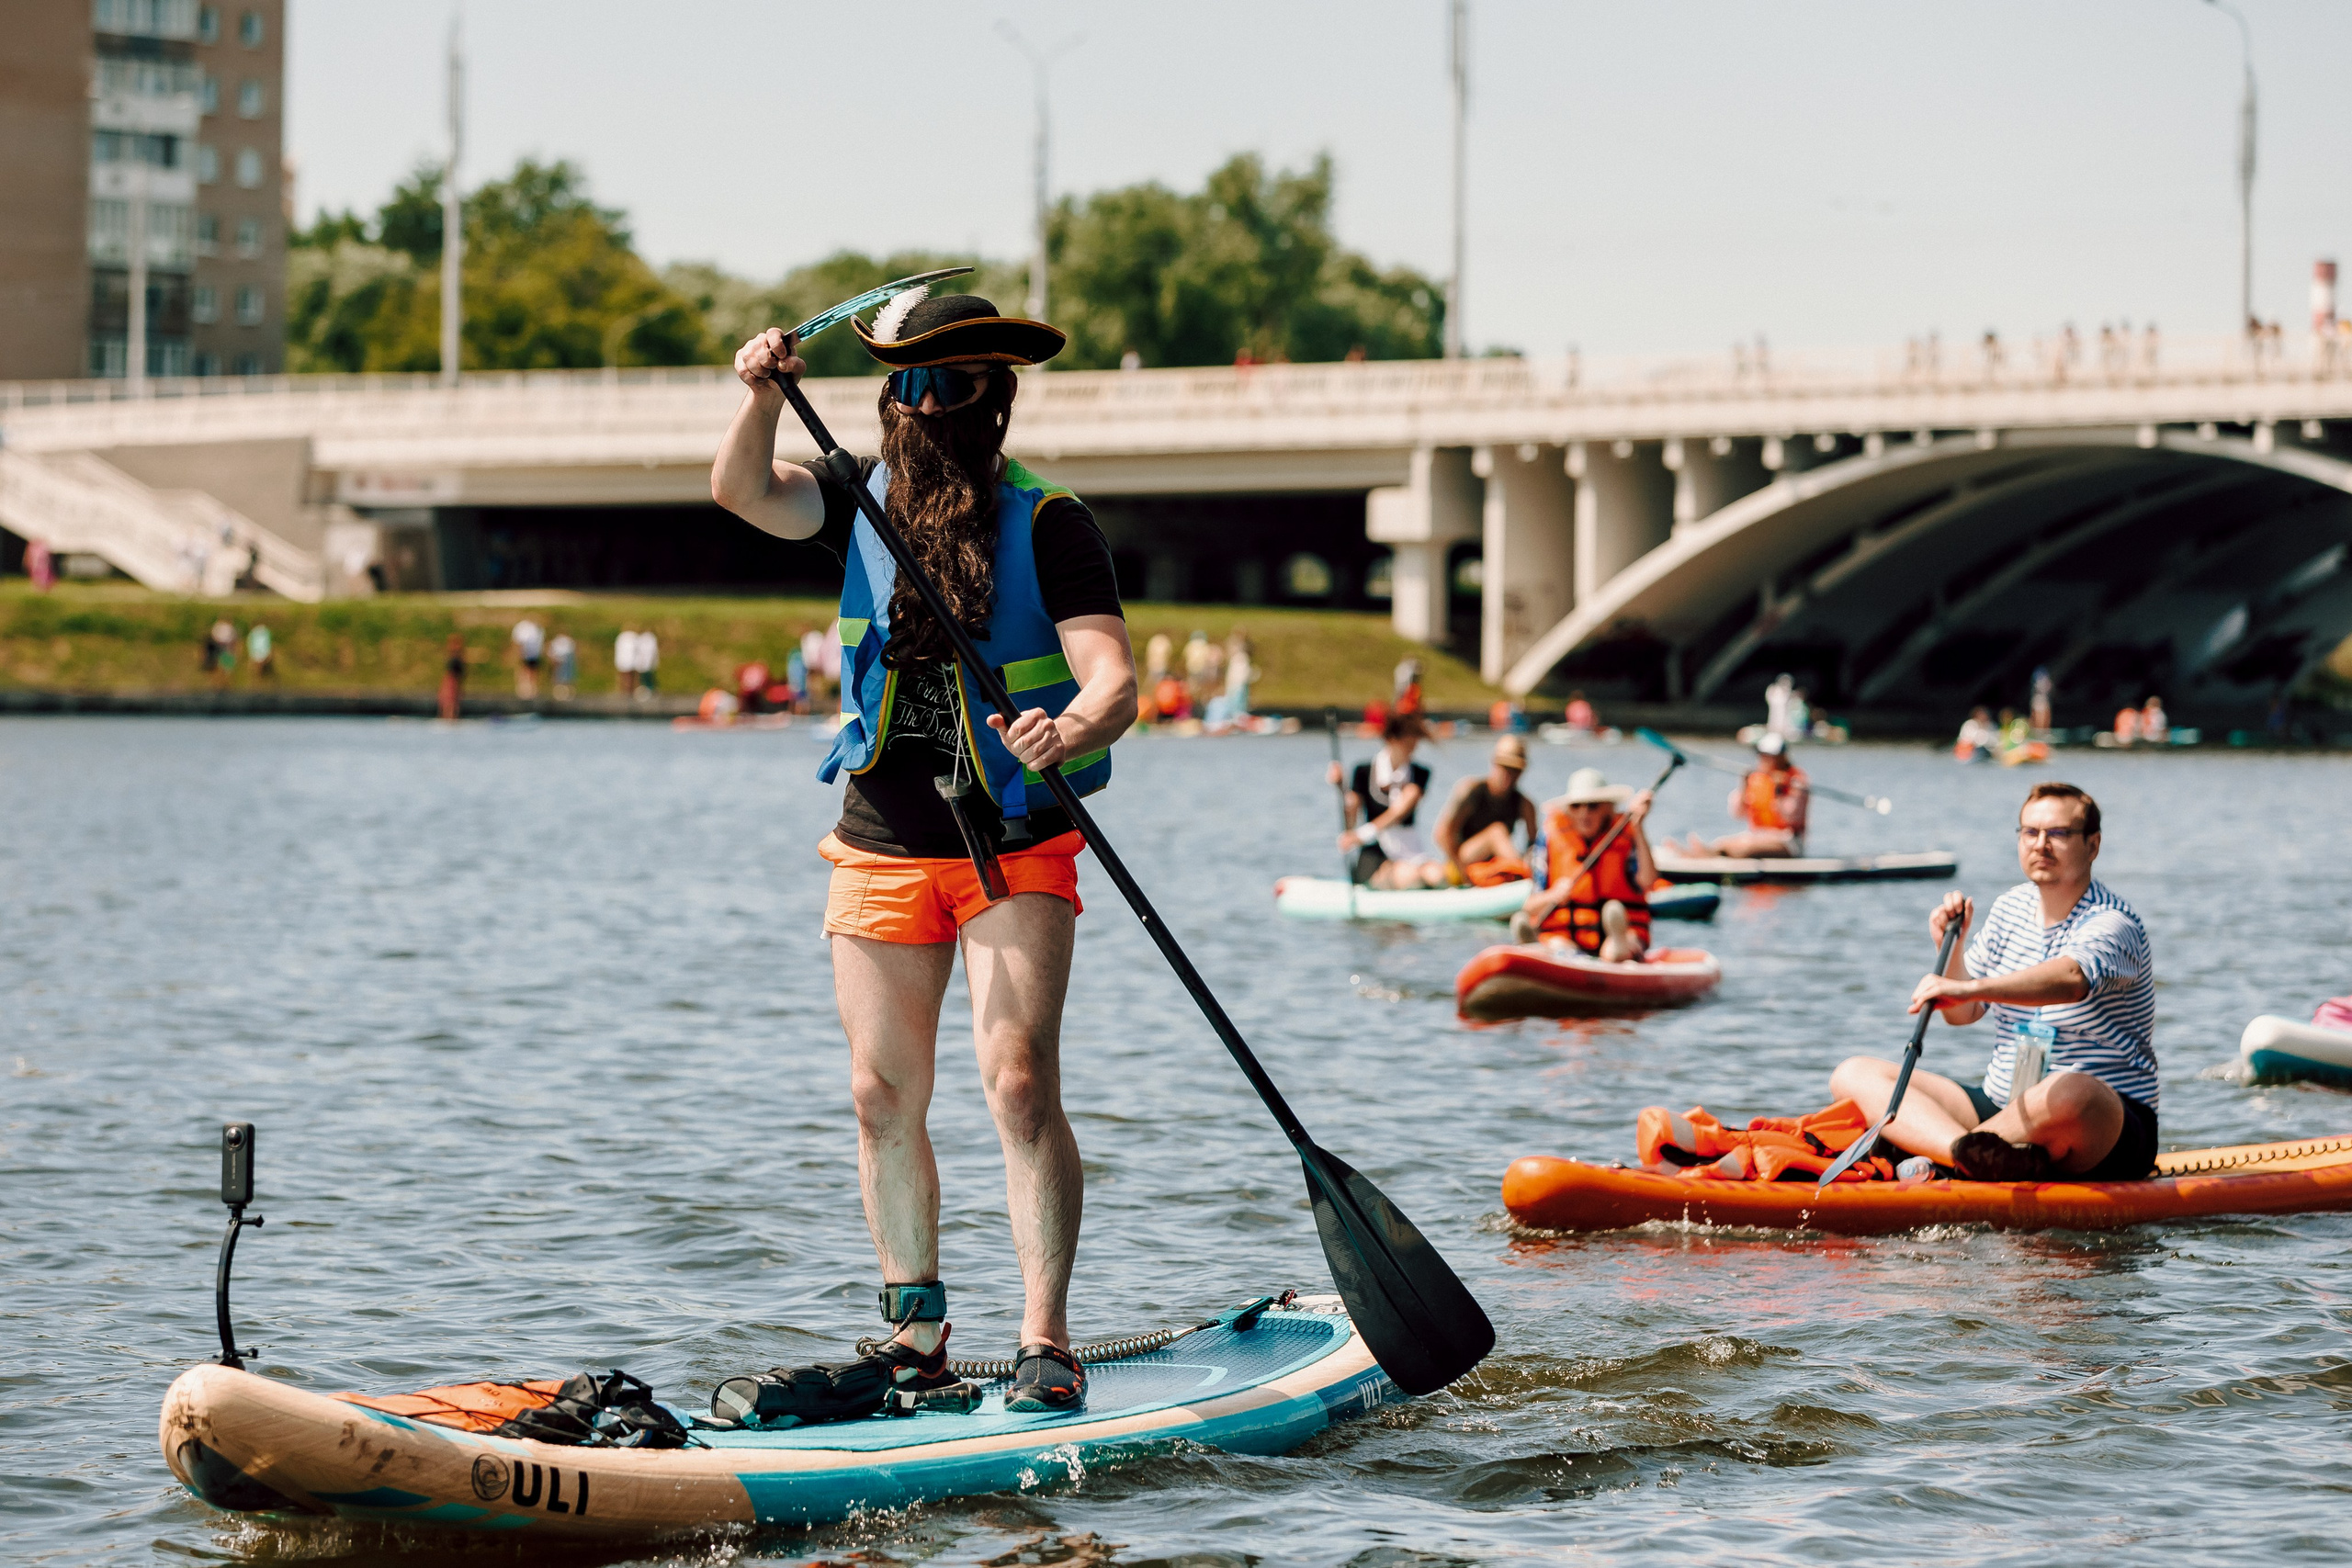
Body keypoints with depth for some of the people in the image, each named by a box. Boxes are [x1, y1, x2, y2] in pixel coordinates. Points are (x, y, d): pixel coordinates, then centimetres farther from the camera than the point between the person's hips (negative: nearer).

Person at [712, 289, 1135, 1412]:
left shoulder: (1049, 523, -9)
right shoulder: (866, 502, 4)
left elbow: (1112, 678, -19)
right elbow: (742, 492, -10)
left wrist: (1068, 736, -41)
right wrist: (765, 395, -28)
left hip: (1015, 855, -4)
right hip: (881, 848, 4)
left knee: (1020, 1084, -16)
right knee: (884, 1098, 6)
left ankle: (1046, 1340, -15)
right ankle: (914, 1321, 21)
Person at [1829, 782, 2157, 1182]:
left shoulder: (2112, 924, -12)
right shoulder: (2011, 909, 12)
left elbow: (2071, 979, -36)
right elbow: (1962, 1013, 19)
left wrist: (1970, 988, -50)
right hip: (2000, 1109, 7)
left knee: (2072, 1093, -44)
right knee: (1854, 1074, -7)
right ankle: (1978, 1156, -36)